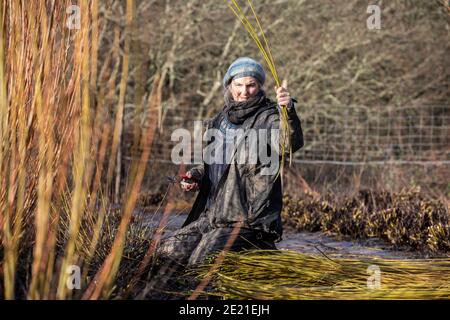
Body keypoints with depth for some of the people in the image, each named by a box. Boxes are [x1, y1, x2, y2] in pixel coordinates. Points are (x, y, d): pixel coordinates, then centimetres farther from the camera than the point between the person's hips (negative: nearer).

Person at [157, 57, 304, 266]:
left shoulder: (268, 119, -9)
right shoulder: (221, 119, 13)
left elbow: (292, 143, -31)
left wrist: (289, 112, -49)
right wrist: (196, 175, 6)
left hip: (245, 219, -8)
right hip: (211, 215, 8)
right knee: (166, 251, 9)